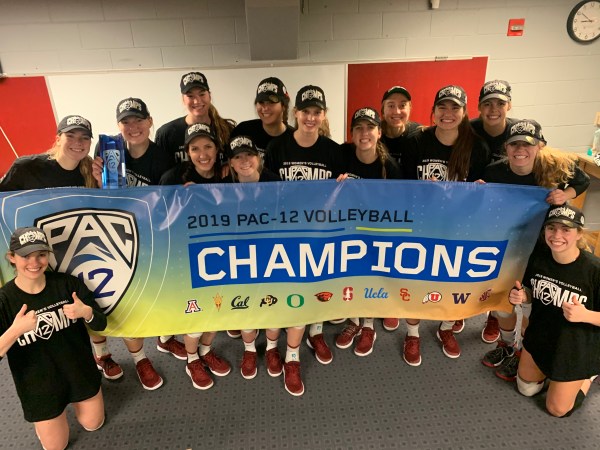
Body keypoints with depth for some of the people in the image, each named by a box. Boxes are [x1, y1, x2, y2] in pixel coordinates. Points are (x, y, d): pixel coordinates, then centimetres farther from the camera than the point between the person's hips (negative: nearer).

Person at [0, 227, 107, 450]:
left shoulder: (68, 283, -16)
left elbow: (100, 324, -9)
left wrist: (86, 312, -30)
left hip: (80, 371, 2)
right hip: (39, 386, -1)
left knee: (93, 424, 21)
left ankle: (74, 399, 50)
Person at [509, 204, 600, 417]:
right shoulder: (539, 255, -16)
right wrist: (521, 296, -19)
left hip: (576, 348, -4)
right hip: (539, 336, 5)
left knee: (558, 409, 14)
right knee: (526, 389, 23)